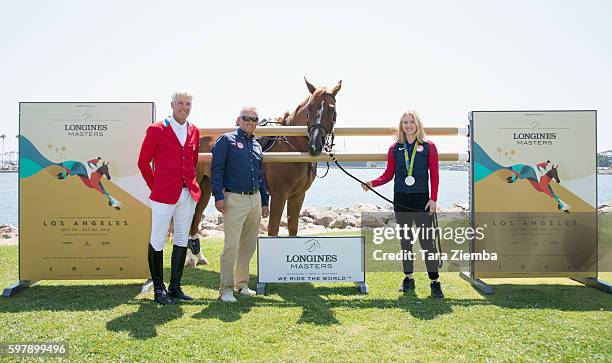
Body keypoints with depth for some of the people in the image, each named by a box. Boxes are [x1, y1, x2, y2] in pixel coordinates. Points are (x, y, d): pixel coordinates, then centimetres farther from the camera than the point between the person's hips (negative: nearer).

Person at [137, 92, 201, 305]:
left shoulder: (194, 132, 10)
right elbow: (143, 162, 1)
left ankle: (175, 287, 22)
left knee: (182, 240, 11)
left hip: (189, 194, 5)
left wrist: (190, 183, 13)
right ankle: (159, 289, 15)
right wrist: (155, 187, 3)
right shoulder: (156, 130, -4)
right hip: (164, 195, -5)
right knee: (158, 241, 2)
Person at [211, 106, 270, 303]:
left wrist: (265, 201, 19)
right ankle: (226, 288, 1)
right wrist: (219, 196, -16)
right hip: (234, 199, -7)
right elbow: (216, 170, -8)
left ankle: (241, 283, 24)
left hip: (255, 200, 7)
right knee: (232, 245, -8)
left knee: (249, 245, 12)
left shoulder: (257, 145, 18)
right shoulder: (226, 140, -1)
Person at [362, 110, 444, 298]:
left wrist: (433, 199, -9)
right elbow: (389, 174, 7)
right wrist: (372, 183, -9)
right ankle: (408, 278, 21)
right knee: (405, 239, 10)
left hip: (421, 198, -3)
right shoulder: (395, 148, 6)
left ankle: (434, 281, 3)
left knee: (426, 239, -5)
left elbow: (434, 175, -1)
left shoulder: (429, 147, 0)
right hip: (400, 199, 3)